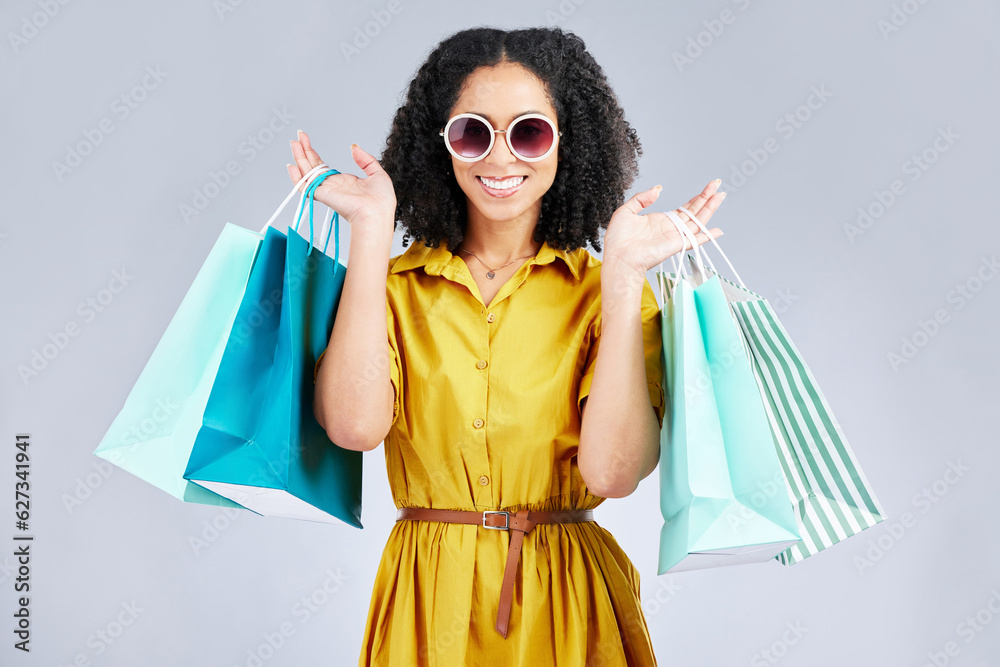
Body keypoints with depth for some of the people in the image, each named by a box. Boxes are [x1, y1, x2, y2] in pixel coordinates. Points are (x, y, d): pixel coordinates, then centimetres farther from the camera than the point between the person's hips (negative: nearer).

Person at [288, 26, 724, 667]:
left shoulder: (602, 292, -3)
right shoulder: (395, 284, 0)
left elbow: (614, 470, -17)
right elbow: (355, 425, -19)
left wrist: (623, 274, -17)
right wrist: (372, 229, -13)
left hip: (568, 606, 0)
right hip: (426, 604, 1)